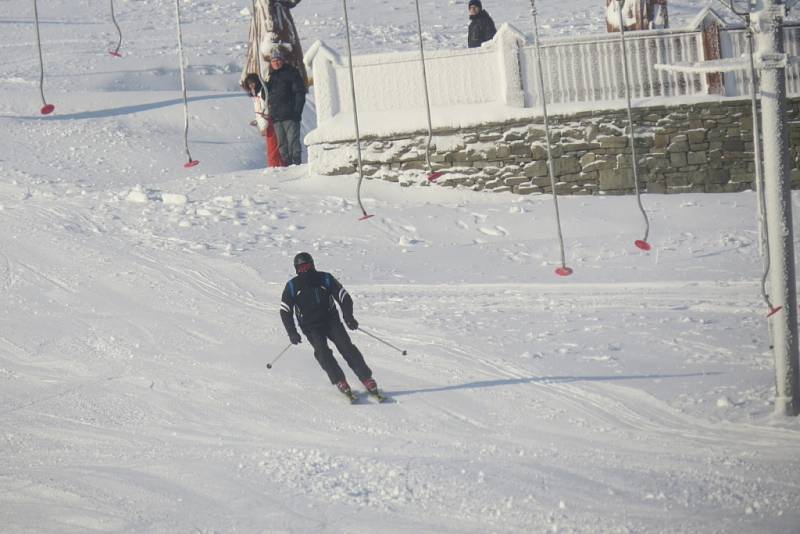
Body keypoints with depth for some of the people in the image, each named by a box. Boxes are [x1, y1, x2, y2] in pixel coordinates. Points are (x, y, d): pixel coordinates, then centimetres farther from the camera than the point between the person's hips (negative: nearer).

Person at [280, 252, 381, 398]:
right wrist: (292, 332, -9)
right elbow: (285, 311, 2)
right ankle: (340, 382, -20)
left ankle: (367, 379, -16)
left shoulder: (325, 279, -5)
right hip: (311, 327, 0)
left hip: (331, 320, 0)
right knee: (322, 351, -23)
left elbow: (344, 297, -3)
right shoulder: (292, 286, -4)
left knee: (346, 346, -16)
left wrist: (348, 317, -19)